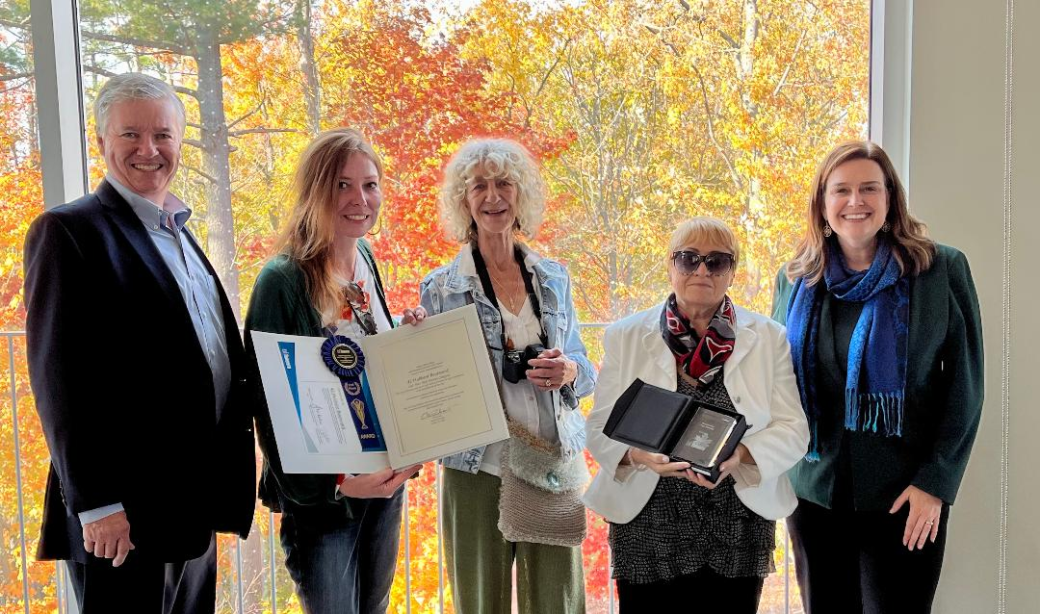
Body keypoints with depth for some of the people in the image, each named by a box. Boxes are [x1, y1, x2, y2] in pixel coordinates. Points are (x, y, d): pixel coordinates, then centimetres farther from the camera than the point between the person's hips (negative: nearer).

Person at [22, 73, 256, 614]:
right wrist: (97, 505, -19)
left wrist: (222, 487, 13)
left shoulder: (178, 233, 15)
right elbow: (60, 380, -15)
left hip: (194, 508, 8)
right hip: (125, 516, -8)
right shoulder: (69, 230, -9)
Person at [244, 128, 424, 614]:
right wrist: (335, 484, -24)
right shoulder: (283, 280, -19)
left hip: (385, 475, 7)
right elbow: (268, 403, -17)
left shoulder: (365, 259, 2)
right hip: (322, 493, -7)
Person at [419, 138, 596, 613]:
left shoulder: (554, 279, 8)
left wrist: (569, 371, -9)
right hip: (478, 467, -2)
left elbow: (583, 366, 13)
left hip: (555, 466, 2)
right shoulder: (441, 288, -1)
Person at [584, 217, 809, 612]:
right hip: (645, 528, 0)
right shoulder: (625, 337, 3)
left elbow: (792, 430, 0)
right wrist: (638, 454, -21)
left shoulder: (768, 338, 4)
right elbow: (602, 429, 0)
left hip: (738, 532, 1)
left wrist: (741, 455, -19)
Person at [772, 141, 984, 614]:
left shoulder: (942, 270, -3)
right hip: (813, 491, 3)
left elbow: (965, 385, -3)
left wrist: (936, 481, -9)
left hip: (902, 495, -3)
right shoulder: (795, 279, 6)